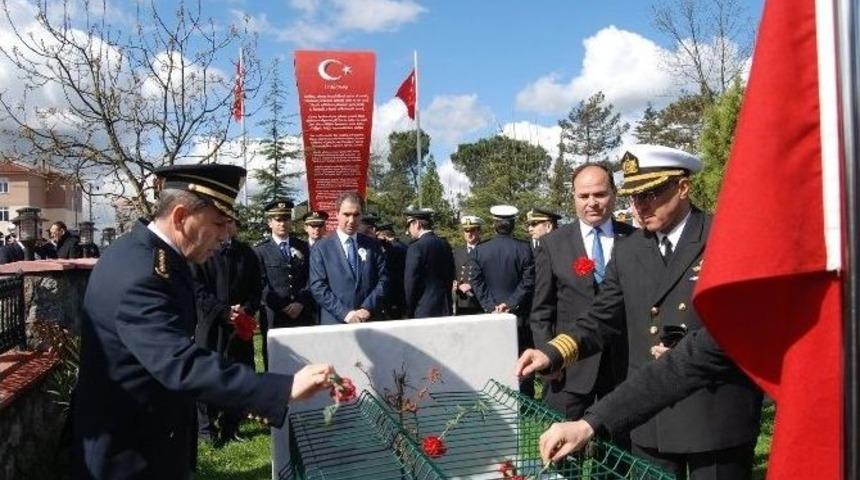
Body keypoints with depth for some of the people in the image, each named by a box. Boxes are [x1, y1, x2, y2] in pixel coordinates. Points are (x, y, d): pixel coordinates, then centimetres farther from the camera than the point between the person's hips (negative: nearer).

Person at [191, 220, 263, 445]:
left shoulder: (247, 253, 10)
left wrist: (247, 309, -7)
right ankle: (206, 426, 15)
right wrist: (224, 311, -15)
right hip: (210, 324, -4)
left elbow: (256, 288, 11)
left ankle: (231, 425, 19)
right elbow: (198, 290, -8)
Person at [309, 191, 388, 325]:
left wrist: (367, 308, -11)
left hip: (370, 321, 2)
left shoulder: (373, 245, 7)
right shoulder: (321, 248, 0)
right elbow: (318, 287, -6)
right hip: (335, 322, -2)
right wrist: (345, 313, -15)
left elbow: (383, 280, 2)